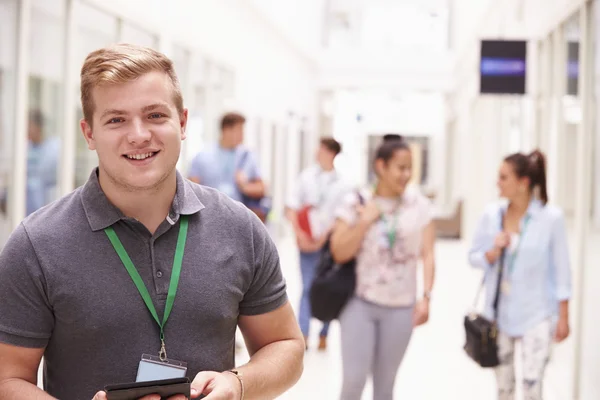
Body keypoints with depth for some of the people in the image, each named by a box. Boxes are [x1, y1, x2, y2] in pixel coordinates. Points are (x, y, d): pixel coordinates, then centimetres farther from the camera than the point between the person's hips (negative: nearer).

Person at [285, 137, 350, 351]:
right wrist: (299, 234, -7)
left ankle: (323, 335, 14)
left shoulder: (341, 184, -1)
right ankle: (303, 335, -4)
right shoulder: (306, 176, 2)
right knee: (307, 287, -3)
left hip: (329, 242, 0)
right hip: (307, 242, 0)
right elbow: (291, 207, 3)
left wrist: (322, 239, -11)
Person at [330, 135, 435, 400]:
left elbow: (427, 255, 0)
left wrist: (426, 297, -9)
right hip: (360, 303, -1)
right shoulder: (355, 202, -2)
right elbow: (340, 254, -5)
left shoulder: (419, 205, 1)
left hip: (400, 308, 2)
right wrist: (365, 221, -14)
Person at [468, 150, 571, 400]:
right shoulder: (492, 214, -4)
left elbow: (561, 269, -6)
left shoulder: (551, 217, -13)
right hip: (499, 312, 4)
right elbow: (473, 257, 5)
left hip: (536, 314, -4)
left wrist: (563, 316, -4)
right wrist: (493, 253, -17)